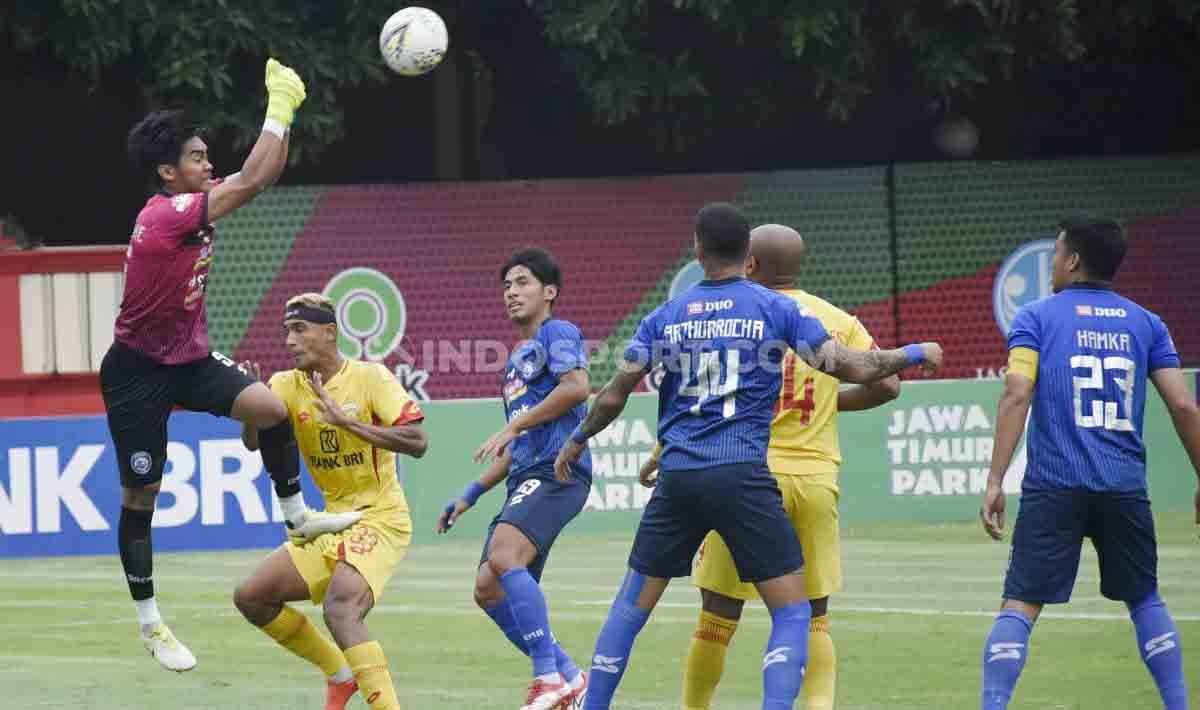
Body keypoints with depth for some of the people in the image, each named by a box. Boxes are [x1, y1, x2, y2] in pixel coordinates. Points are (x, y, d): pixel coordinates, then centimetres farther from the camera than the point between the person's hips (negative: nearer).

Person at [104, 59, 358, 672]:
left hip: (188, 358, 8)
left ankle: (296, 516, 5)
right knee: (141, 495, 0)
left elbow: (263, 174, 9)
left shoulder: (194, 205, 0)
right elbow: (251, 182, -29)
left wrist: (286, 110, -5)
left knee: (272, 407, -15)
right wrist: (279, 104, -23)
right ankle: (149, 622, 10)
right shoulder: (166, 215, -26)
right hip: (137, 371, -8)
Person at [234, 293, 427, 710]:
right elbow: (253, 442, -8)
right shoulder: (287, 385, 4)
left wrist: (347, 421, -26)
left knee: (340, 607, -31)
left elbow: (417, 442, -19)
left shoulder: (371, 378, -10)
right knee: (252, 597, 3)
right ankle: (340, 673, 18)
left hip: (380, 516, -7)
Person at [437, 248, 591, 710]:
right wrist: (471, 494, 27)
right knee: (488, 589, 3)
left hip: (558, 471, -10)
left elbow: (576, 386, -20)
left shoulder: (557, 334, 1)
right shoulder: (516, 360, 28)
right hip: (526, 480, 10)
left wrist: (513, 427, -17)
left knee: (504, 556, -30)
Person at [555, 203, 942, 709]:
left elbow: (613, 396, 10)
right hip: (743, 476, -3)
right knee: (793, 611, 2)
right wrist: (914, 355, 14)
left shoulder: (665, 317, 9)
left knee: (632, 605, 16)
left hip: (677, 477, 3)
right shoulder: (776, 309, 1)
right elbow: (851, 368, -2)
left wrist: (576, 441, 28)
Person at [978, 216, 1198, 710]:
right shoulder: (1145, 323, 12)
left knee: (1020, 604, -4)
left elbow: (1016, 394, -8)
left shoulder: (1036, 318, 5)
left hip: (1054, 486, -3)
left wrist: (995, 481, -11)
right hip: (1125, 487, 3)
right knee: (1145, 600, 18)